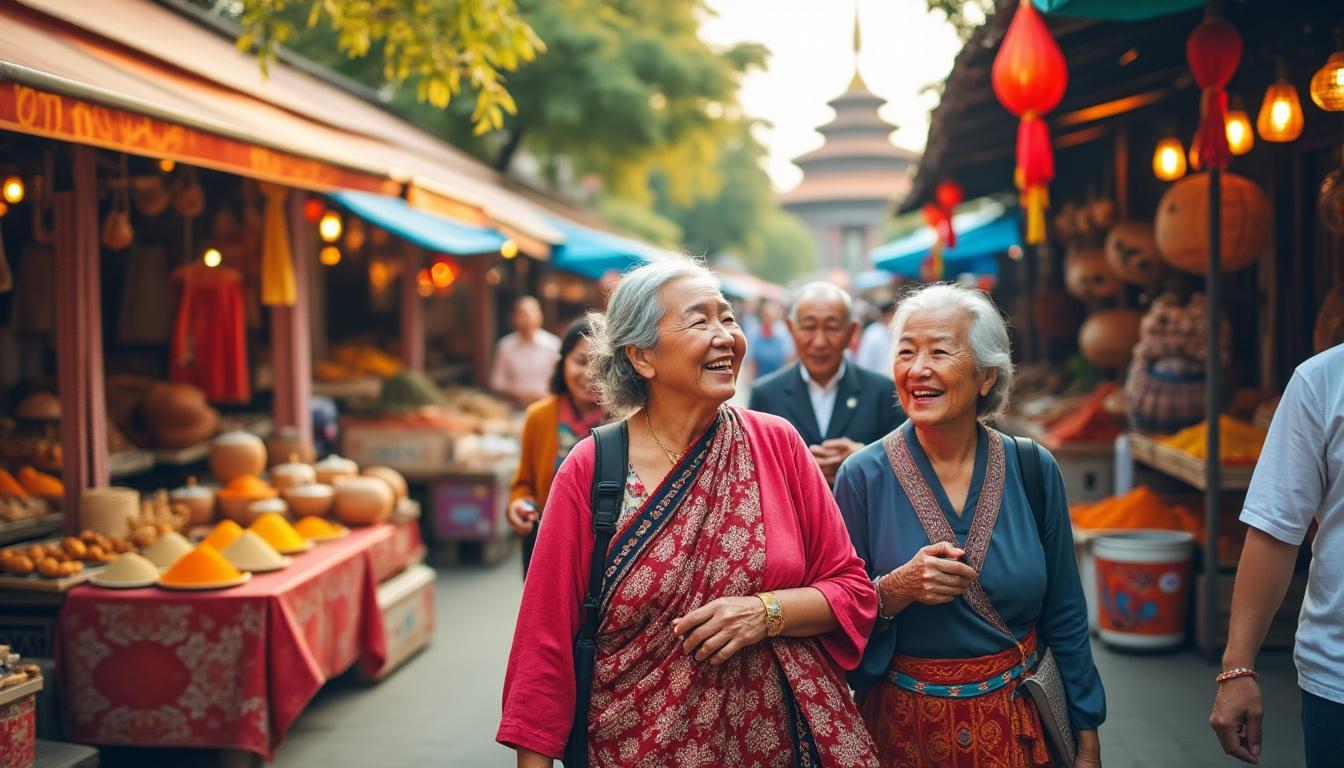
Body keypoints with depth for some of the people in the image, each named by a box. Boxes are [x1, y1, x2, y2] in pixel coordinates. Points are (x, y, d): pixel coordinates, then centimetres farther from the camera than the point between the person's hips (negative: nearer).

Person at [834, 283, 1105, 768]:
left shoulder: (1034, 470, -5)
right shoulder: (864, 477, -11)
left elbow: (1065, 617, 3)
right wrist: (895, 590, -24)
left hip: (1021, 723, 2)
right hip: (907, 728, -1)